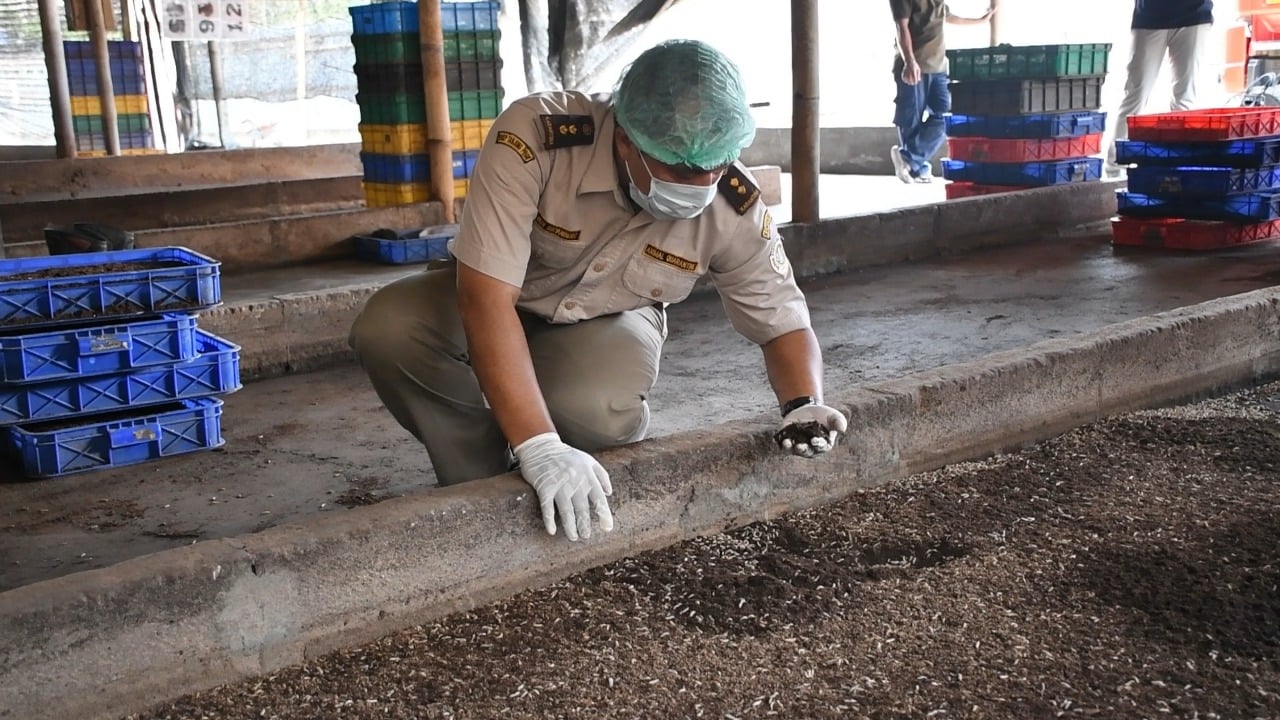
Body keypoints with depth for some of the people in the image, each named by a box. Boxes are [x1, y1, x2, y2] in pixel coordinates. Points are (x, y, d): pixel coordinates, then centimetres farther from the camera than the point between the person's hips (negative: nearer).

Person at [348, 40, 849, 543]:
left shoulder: (737, 211, -25)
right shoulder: (533, 137, -37)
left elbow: (784, 322, -11)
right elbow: (486, 294, -41)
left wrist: (805, 406, -34)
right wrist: (539, 448, -48)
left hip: (611, 318, 0)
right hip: (502, 301, 0)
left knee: (592, 410, -34)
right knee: (385, 331, -29)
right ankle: (482, 493, -5)